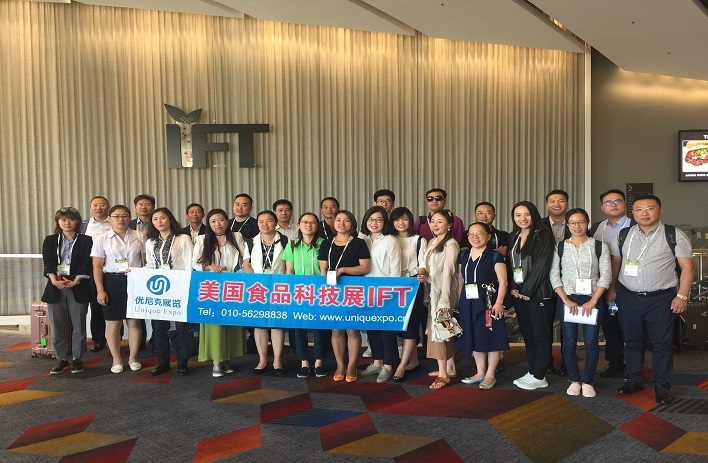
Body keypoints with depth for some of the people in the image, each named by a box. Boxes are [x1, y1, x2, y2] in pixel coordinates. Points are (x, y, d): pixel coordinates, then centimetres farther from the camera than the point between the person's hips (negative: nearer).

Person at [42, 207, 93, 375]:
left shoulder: (86, 240, 5)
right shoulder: (50, 241, 11)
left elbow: (86, 264, -4)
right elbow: (48, 263, -1)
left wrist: (75, 282, -16)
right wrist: (55, 280, -17)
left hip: (78, 288, -2)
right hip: (55, 288, 2)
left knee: (78, 325, 3)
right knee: (58, 326, 6)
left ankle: (76, 358, 14)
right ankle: (62, 359, 17)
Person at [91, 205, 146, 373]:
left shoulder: (139, 236, 6)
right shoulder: (101, 239, 2)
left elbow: (146, 261, 8)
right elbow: (97, 267, 0)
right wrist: (100, 290, -6)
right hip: (112, 282, -1)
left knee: (134, 322, 6)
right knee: (113, 323, 4)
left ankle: (133, 358, 21)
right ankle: (116, 360, 18)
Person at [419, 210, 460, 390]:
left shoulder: (451, 244, -12)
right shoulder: (432, 243, 12)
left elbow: (448, 272, -17)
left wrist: (444, 300, -20)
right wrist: (424, 273, -4)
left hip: (445, 292, -8)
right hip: (433, 290, 8)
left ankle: (443, 374, -2)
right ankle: (449, 368, 22)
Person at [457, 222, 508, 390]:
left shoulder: (494, 256, -6)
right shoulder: (463, 256, 11)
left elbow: (502, 281, -10)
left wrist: (498, 303, -17)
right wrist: (460, 301, 12)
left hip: (488, 302, -5)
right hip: (468, 303, 6)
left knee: (491, 337, 1)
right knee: (474, 337, 12)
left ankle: (490, 375, 14)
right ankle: (480, 372, 26)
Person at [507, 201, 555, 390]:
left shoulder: (543, 236, -7)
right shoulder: (513, 237, 14)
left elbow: (541, 266, -13)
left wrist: (527, 290, -13)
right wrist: (513, 288, 1)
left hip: (538, 293, -6)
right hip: (518, 293, 6)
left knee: (541, 335, 1)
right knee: (527, 334, 11)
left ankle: (539, 377, 8)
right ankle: (532, 372, 19)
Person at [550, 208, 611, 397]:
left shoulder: (599, 246, 2)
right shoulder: (560, 247, 4)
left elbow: (606, 275, -3)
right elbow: (554, 276, 1)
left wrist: (593, 301, -10)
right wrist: (566, 300, -7)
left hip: (592, 299, -1)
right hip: (566, 299, 1)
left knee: (591, 341, -1)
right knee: (569, 342, 3)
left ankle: (587, 381, 15)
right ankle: (574, 380, 18)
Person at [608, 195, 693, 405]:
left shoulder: (674, 235, -3)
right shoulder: (623, 235, 6)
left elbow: (687, 267, -3)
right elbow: (615, 264, 14)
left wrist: (682, 295, -9)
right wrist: (611, 290, 12)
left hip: (660, 299, -3)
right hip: (628, 298, 3)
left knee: (662, 344, 4)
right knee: (632, 341, 12)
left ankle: (662, 386, 18)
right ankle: (634, 380, 27)